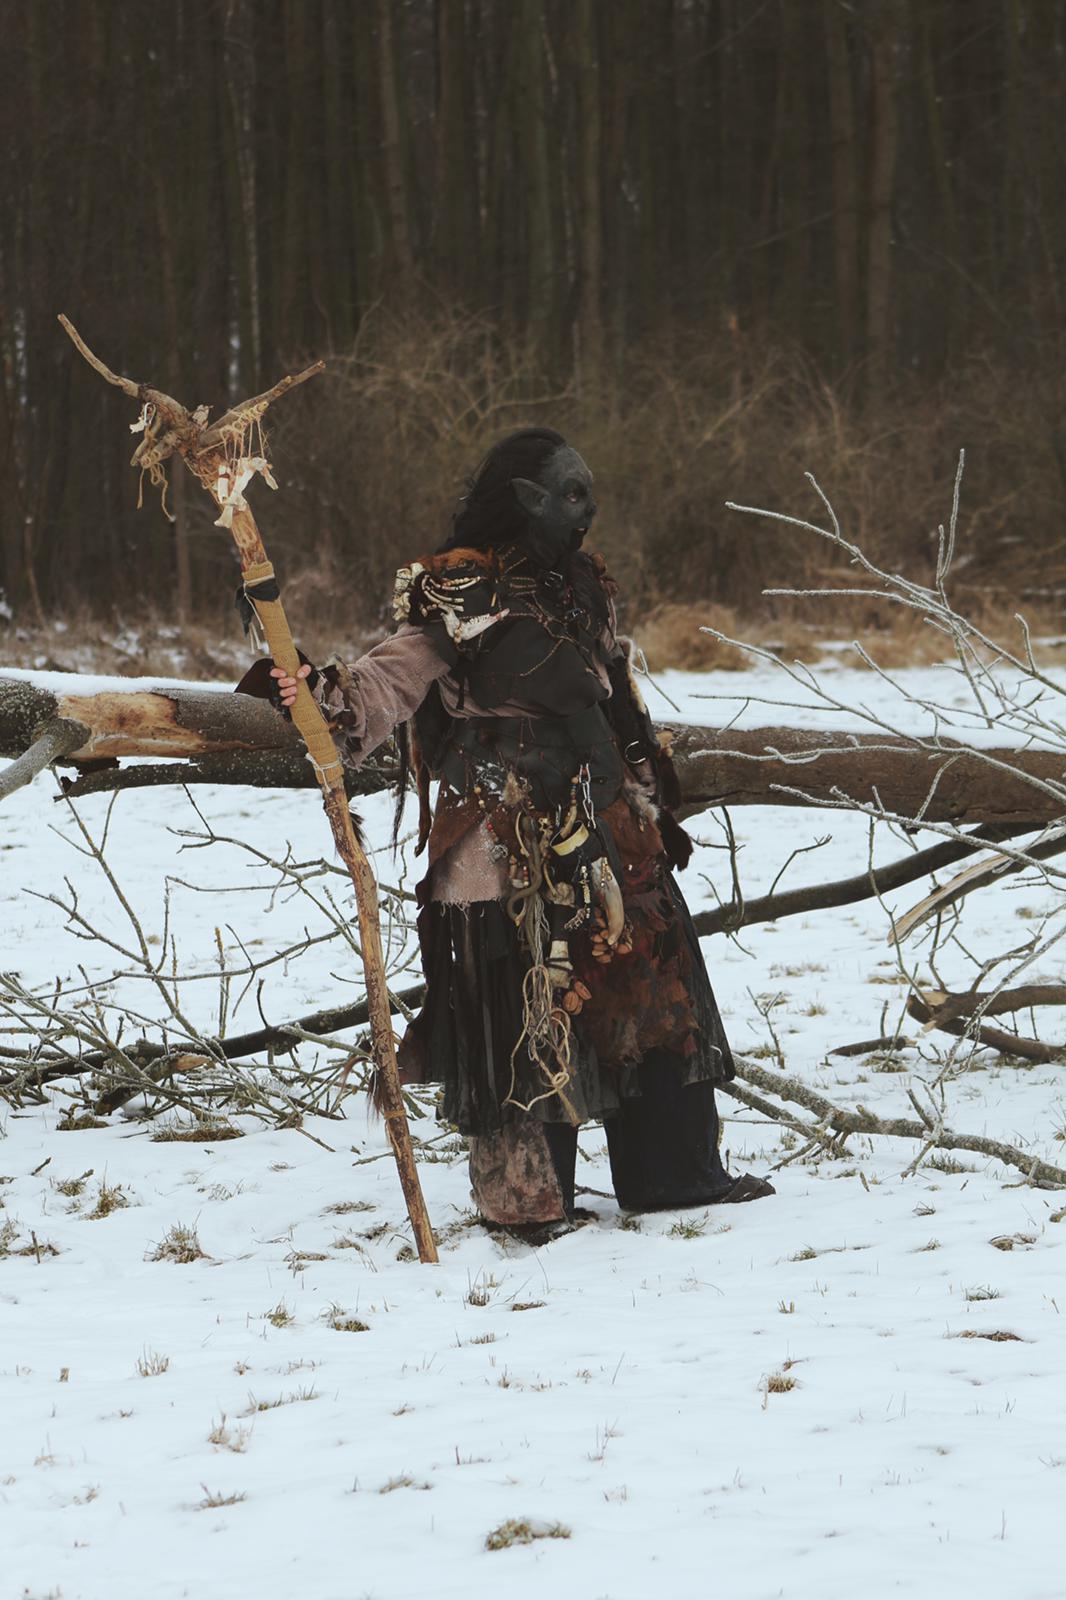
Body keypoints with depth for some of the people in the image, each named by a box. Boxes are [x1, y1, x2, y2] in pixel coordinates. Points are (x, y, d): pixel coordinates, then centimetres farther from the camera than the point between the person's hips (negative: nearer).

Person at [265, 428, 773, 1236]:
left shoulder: (578, 585, 15)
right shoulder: (460, 593, -9)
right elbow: (392, 676, -18)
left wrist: (648, 804, 26)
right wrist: (327, 695, -38)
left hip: (599, 838, 8)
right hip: (510, 846, -8)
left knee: (654, 988, 10)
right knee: (525, 1008, -4)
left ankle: (672, 1168, 21)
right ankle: (529, 1194, 7)